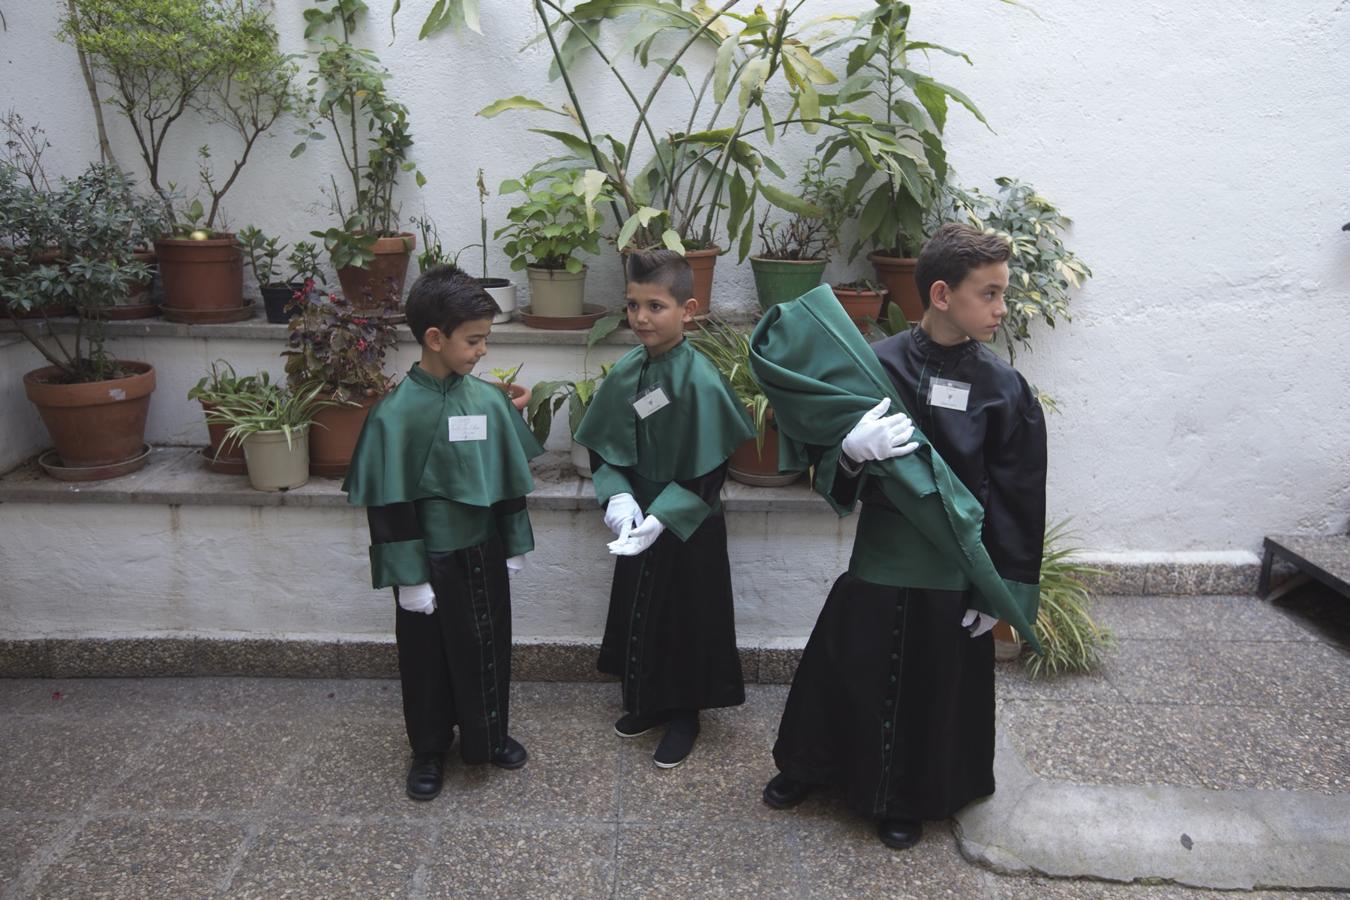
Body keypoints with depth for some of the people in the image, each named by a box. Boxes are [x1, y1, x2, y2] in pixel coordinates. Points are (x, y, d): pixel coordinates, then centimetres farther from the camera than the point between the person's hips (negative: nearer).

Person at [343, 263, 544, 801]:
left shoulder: (488, 399, -3)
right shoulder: (396, 411, -17)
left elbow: (509, 477, 6)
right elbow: (389, 501, -14)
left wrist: (515, 544, 10)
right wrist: (408, 575, -13)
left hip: (482, 552, 4)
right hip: (430, 559, -4)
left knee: (488, 646, 17)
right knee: (427, 654, 12)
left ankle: (488, 736, 39)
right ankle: (430, 748, 33)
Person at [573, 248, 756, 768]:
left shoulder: (701, 381, -20)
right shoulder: (624, 374, -3)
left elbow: (708, 473, -18)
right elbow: (602, 448, 4)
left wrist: (661, 519, -25)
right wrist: (617, 496, -14)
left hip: (690, 530, -5)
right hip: (640, 523, 6)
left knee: (686, 620, 9)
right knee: (640, 614, 18)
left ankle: (684, 715, 29)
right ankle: (646, 704, 38)